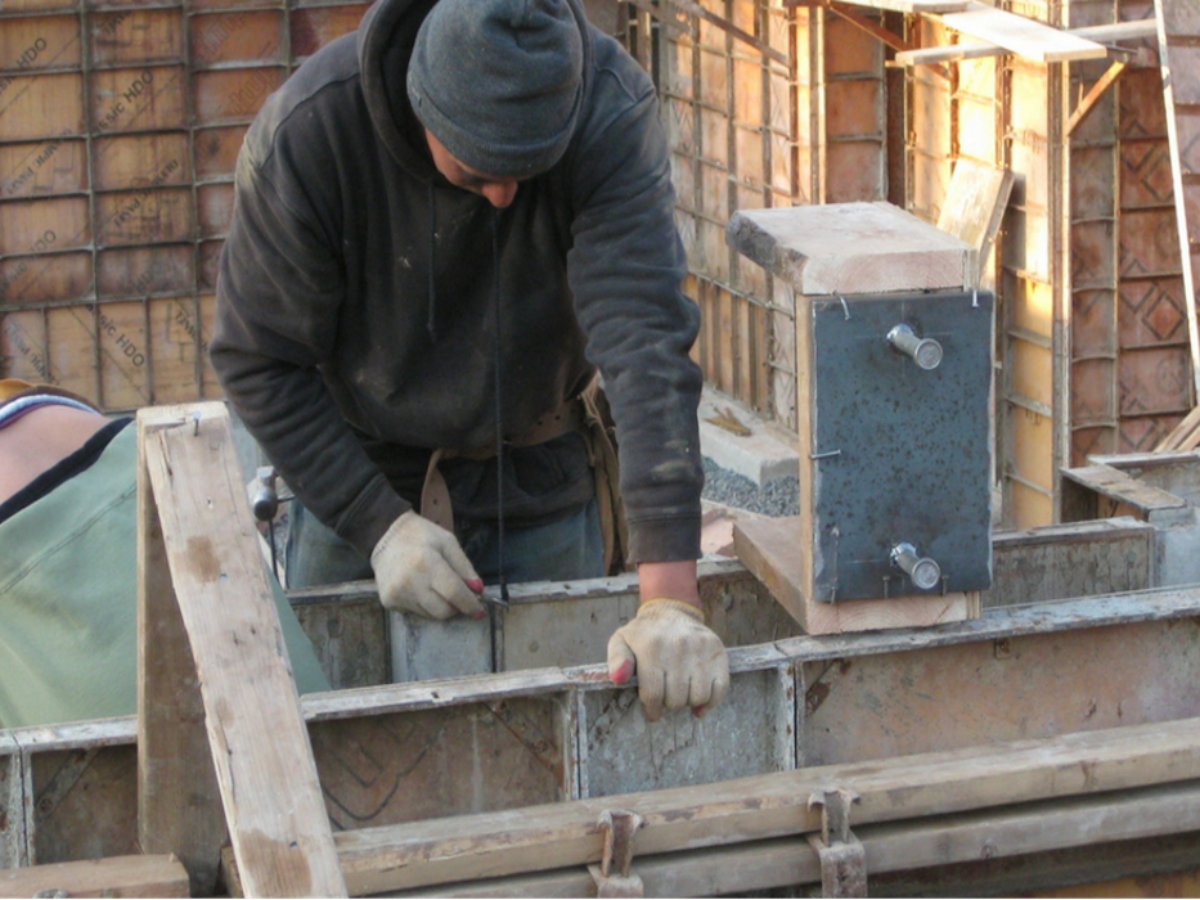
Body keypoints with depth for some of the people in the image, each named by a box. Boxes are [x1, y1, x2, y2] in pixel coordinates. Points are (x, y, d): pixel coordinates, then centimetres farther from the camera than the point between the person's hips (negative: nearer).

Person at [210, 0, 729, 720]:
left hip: (539, 476, 1)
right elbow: (258, 362, -16)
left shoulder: (613, 114, -28)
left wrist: (671, 596, -44)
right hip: (358, 477, 0)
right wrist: (380, 525, -24)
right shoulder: (305, 133, -27)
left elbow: (645, 343, -36)